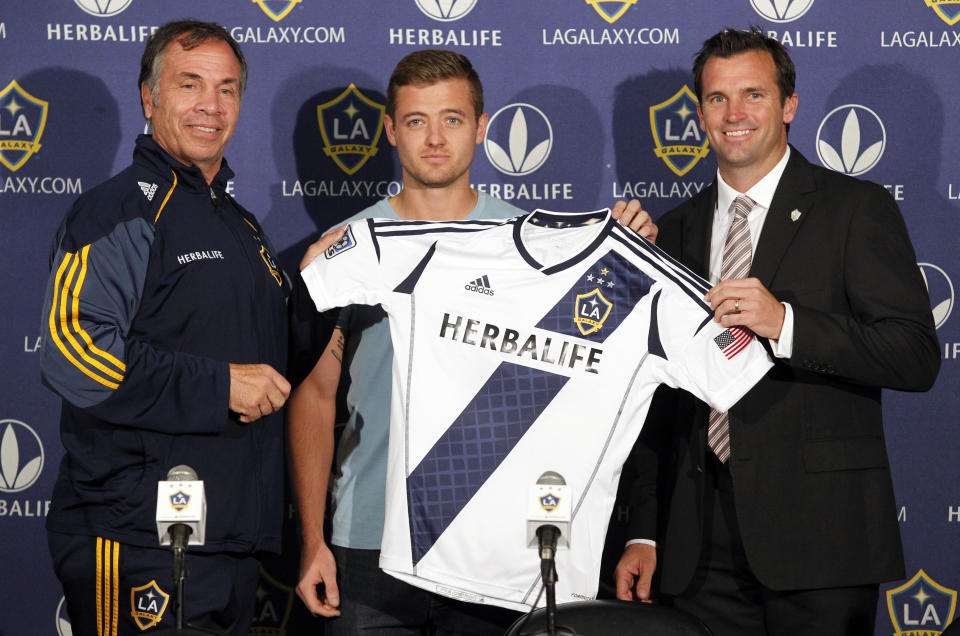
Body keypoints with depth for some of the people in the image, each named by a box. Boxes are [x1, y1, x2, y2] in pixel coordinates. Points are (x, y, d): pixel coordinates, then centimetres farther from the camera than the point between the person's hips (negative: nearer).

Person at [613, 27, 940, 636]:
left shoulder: (858, 208, 0)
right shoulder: (677, 231, 14)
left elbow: (918, 358, -10)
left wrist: (785, 322, -21)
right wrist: (645, 534, 13)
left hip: (818, 535, -4)